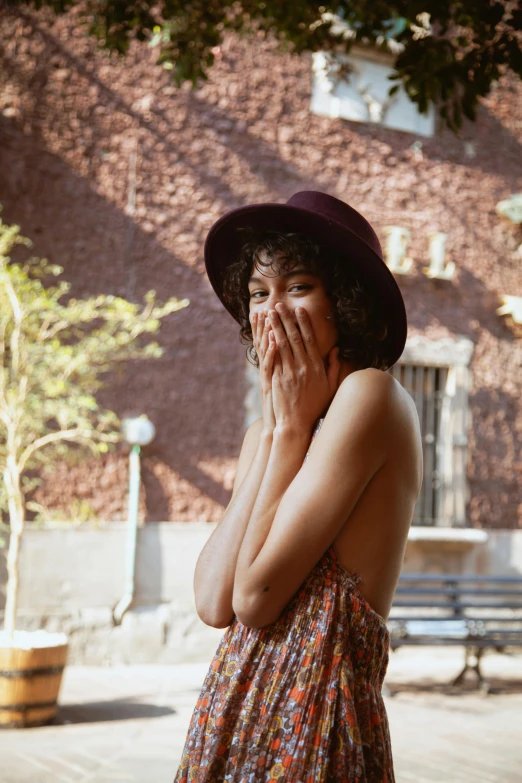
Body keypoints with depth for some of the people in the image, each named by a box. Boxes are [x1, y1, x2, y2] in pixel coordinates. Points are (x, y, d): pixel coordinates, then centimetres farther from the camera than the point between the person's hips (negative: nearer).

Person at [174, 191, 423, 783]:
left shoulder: (369, 393, -12)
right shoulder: (265, 431, 11)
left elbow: (255, 597, -17)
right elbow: (214, 603, -4)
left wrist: (294, 425, -10)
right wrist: (273, 425, -3)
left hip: (313, 712, -7)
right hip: (240, 703, 7)